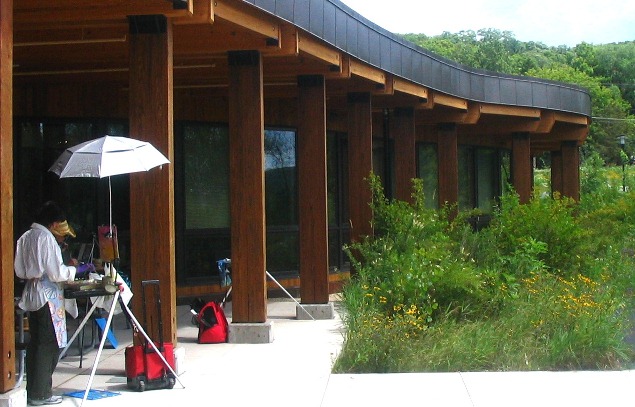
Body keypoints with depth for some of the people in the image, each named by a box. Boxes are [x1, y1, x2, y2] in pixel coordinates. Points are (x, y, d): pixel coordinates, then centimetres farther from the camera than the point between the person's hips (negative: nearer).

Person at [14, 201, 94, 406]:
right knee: (49, 345, -1)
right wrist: (77, 270, -3)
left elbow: (20, 271, 15)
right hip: (48, 296, -8)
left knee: (35, 343, 13)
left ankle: (33, 391, 19)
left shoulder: (25, 237, 11)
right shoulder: (46, 237, -14)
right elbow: (56, 272, -15)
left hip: (31, 295, 8)